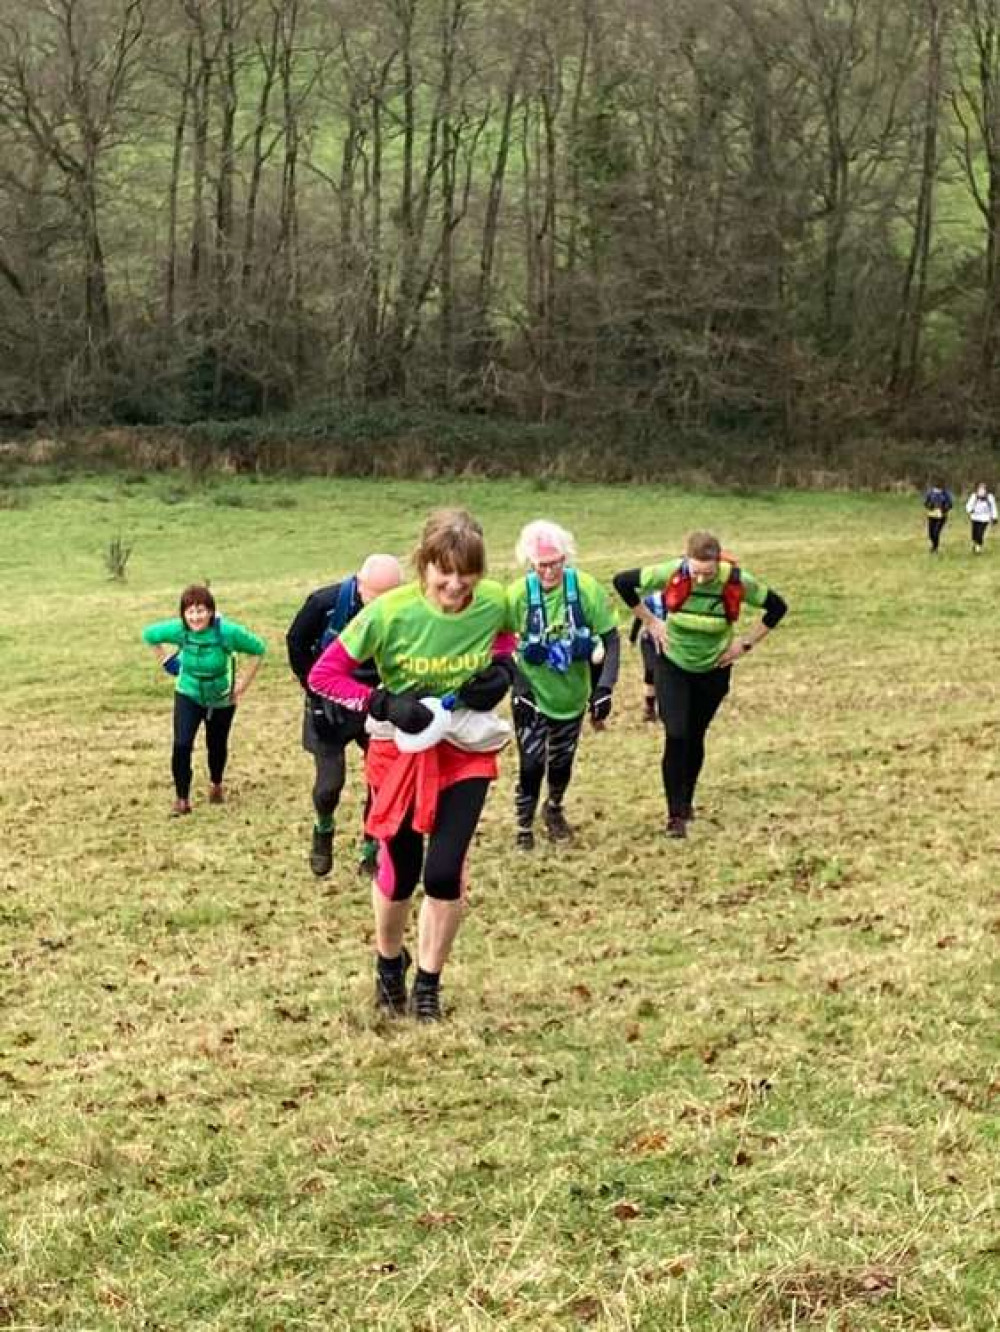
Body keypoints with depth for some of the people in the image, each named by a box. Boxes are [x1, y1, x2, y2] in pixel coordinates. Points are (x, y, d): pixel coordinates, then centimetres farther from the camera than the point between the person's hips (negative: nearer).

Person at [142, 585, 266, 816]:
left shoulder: (227, 632, -29)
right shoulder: (178, 630, -22)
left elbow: (258, 650, -13)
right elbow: (149, 634, -2)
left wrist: (243, 684, -11)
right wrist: (167, 660, -4)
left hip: (221, 698, 0)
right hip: (188, 694, 0)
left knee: (217, 745, 15)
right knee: (181, 745, -16)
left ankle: (216, 784, 47)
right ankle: (182, 798, -1)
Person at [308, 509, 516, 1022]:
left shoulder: (494, 601, -16)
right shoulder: (391, 612, -24)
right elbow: (322, 674, -16)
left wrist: (501, 670, -10)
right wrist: (384, 703, -26)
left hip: (467, 750, 1)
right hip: (402, 748, -1)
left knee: (444, 872, -6)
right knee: (400, 870, 8)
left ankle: (428, 984, 18)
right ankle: (389, 964, 40)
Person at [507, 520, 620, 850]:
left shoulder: (586, 588, -18)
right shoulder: (518, 594, -20)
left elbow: (610, 639, -9)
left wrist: (604, 687, -15)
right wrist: (519, 689, -14)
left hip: (572, 693, 2)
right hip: (533, 695, -2)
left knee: (562, 761, 16)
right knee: (532, 763, -7)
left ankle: (554, 810, 44)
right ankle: (524, 825, 16)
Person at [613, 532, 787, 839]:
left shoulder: (737, 581, -23)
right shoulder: (671, 574, -25)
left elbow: (776, 607, -7)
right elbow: (622, 582, -11)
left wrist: (746, 643, -8)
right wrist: (649, 622, -8)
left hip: (714, 669, 1)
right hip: (673, 664, -1)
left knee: (695, 737, 13)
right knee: (676, 736, -12)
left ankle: (686, 802, 34)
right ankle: (676, 815, -7)